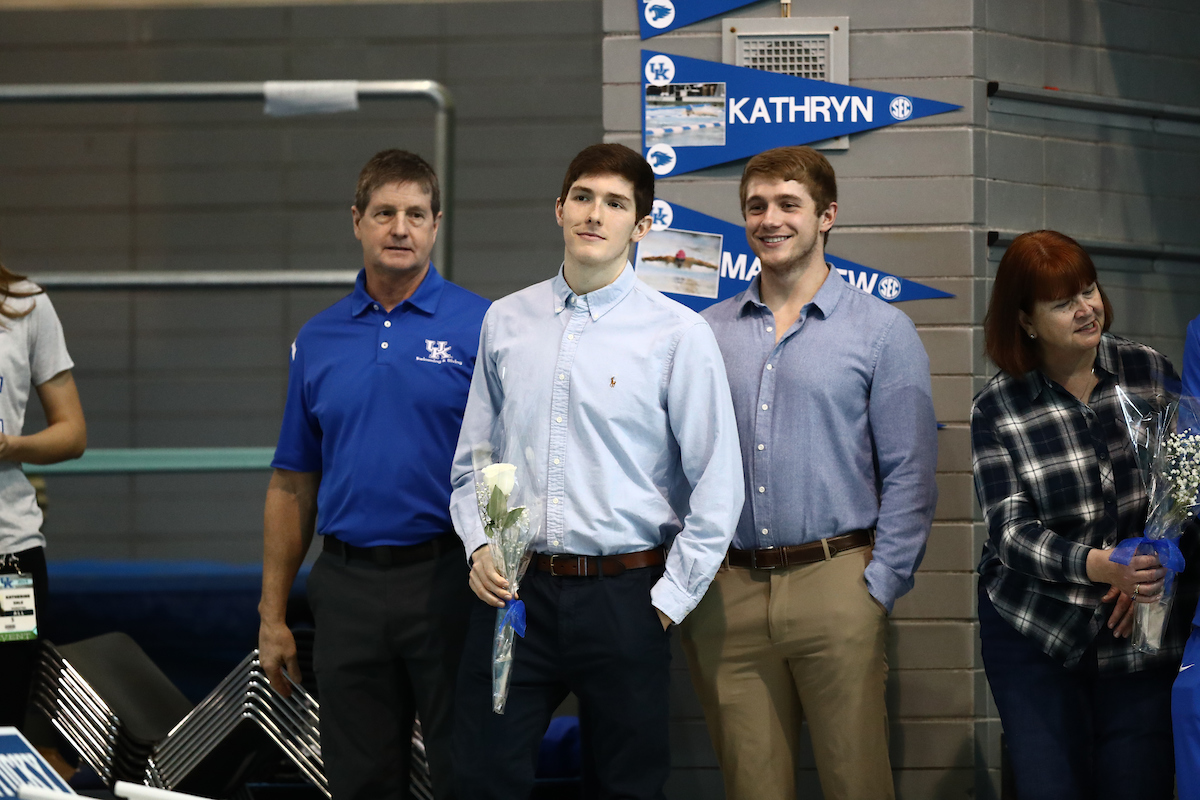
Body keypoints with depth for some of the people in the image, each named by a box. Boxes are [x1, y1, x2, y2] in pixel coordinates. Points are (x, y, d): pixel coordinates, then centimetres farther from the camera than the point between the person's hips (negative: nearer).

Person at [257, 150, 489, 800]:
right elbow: (293, 484, 13)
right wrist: (273, 614, 10)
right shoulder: (318, 340, 10)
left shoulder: (481, 327, -1)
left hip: (447, 580, -3)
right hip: (349, 592, 3)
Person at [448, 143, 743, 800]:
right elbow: (472, 462, 16)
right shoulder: (505, 322, 9)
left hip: (624, 595, -2)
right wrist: (478, 546, 0)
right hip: (513, 591, 3)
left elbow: (717, 487, -4)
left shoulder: (678, 334, -3)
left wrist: (667, 602, -6)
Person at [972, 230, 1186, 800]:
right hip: (1035, 633, -1)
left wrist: (1155, 566, -13)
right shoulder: (996, 410, -4)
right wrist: (1102, 567, -29)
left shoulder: (1149, 373, 2)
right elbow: (1012, 533, -11)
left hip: (1142, 631, 1)